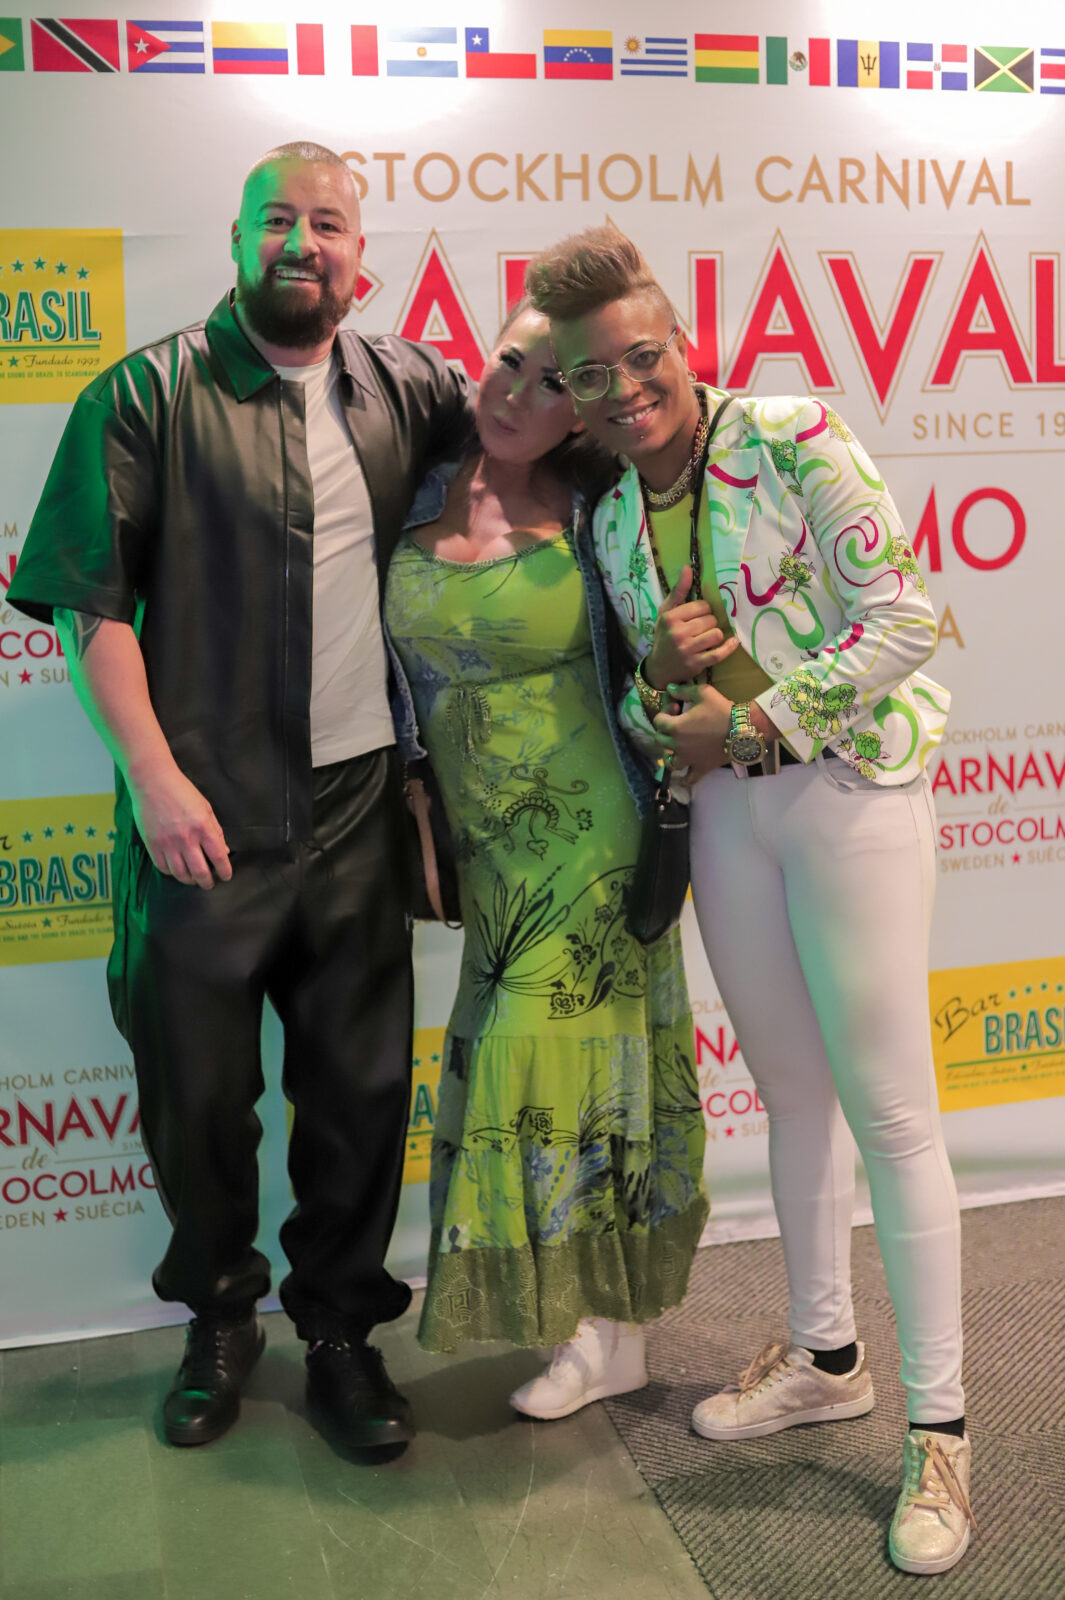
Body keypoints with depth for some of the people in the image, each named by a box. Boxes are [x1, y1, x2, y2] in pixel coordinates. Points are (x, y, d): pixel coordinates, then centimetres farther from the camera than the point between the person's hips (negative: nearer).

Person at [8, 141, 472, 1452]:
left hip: (355, 802, 3)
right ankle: (219, 1318, 34)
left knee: (362, 1080, 10)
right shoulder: (151, 393, -2)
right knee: (199, 1082, 10)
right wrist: (154, 773, -14)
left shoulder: (406, 387, 10)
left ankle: (341, 1332, 30)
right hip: (205, 814, -3)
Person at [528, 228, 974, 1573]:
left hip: (849, 787, -6)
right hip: (724, 806, 6)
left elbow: (903, 619, -15)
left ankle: (938, 1427, 11)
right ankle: (824, 1358, 33)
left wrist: (748, 719, -16)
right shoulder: (610, 517, 9)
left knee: (886, 1109, -3)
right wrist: (657, 686, -8)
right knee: (791, 1093, 16)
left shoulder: (792, 440, -10)